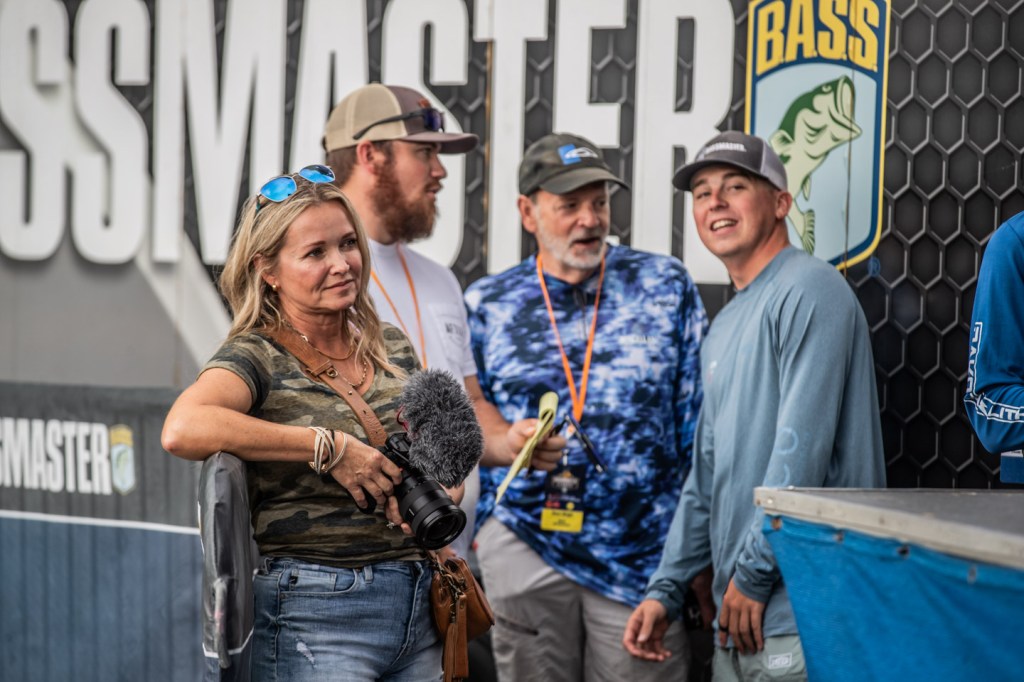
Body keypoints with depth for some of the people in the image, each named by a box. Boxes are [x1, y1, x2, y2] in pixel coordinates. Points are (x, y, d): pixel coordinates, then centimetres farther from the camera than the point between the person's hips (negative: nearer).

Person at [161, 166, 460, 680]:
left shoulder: (393, 347, 12)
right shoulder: (256, 357, -7)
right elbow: (182, 430, -28)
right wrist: (328, 445, -22)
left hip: (418, 609, 6)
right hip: (315, 619, -6)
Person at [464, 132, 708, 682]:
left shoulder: (666, 286, 5)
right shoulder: (486, 304, 8)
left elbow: (698, 426, 4)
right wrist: (510, 444, -17)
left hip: (644, 552, -1)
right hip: (525, 543, 1)